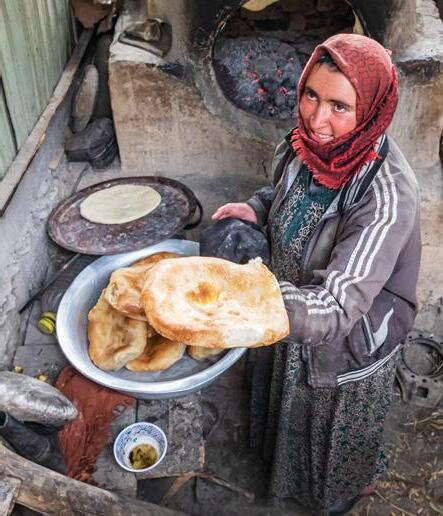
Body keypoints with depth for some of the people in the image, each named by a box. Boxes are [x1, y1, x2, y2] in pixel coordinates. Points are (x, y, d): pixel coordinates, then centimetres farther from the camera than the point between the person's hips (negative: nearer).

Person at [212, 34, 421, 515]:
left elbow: (337, 307, -43)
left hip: (347, 345, -5)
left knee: (336, 433, 26)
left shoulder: (386, 197, -38)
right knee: (291, 403, 35)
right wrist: (257, 207, -15)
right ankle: (282, 458, 70)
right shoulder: (308, 143, -17)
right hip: (292, 318, 6)